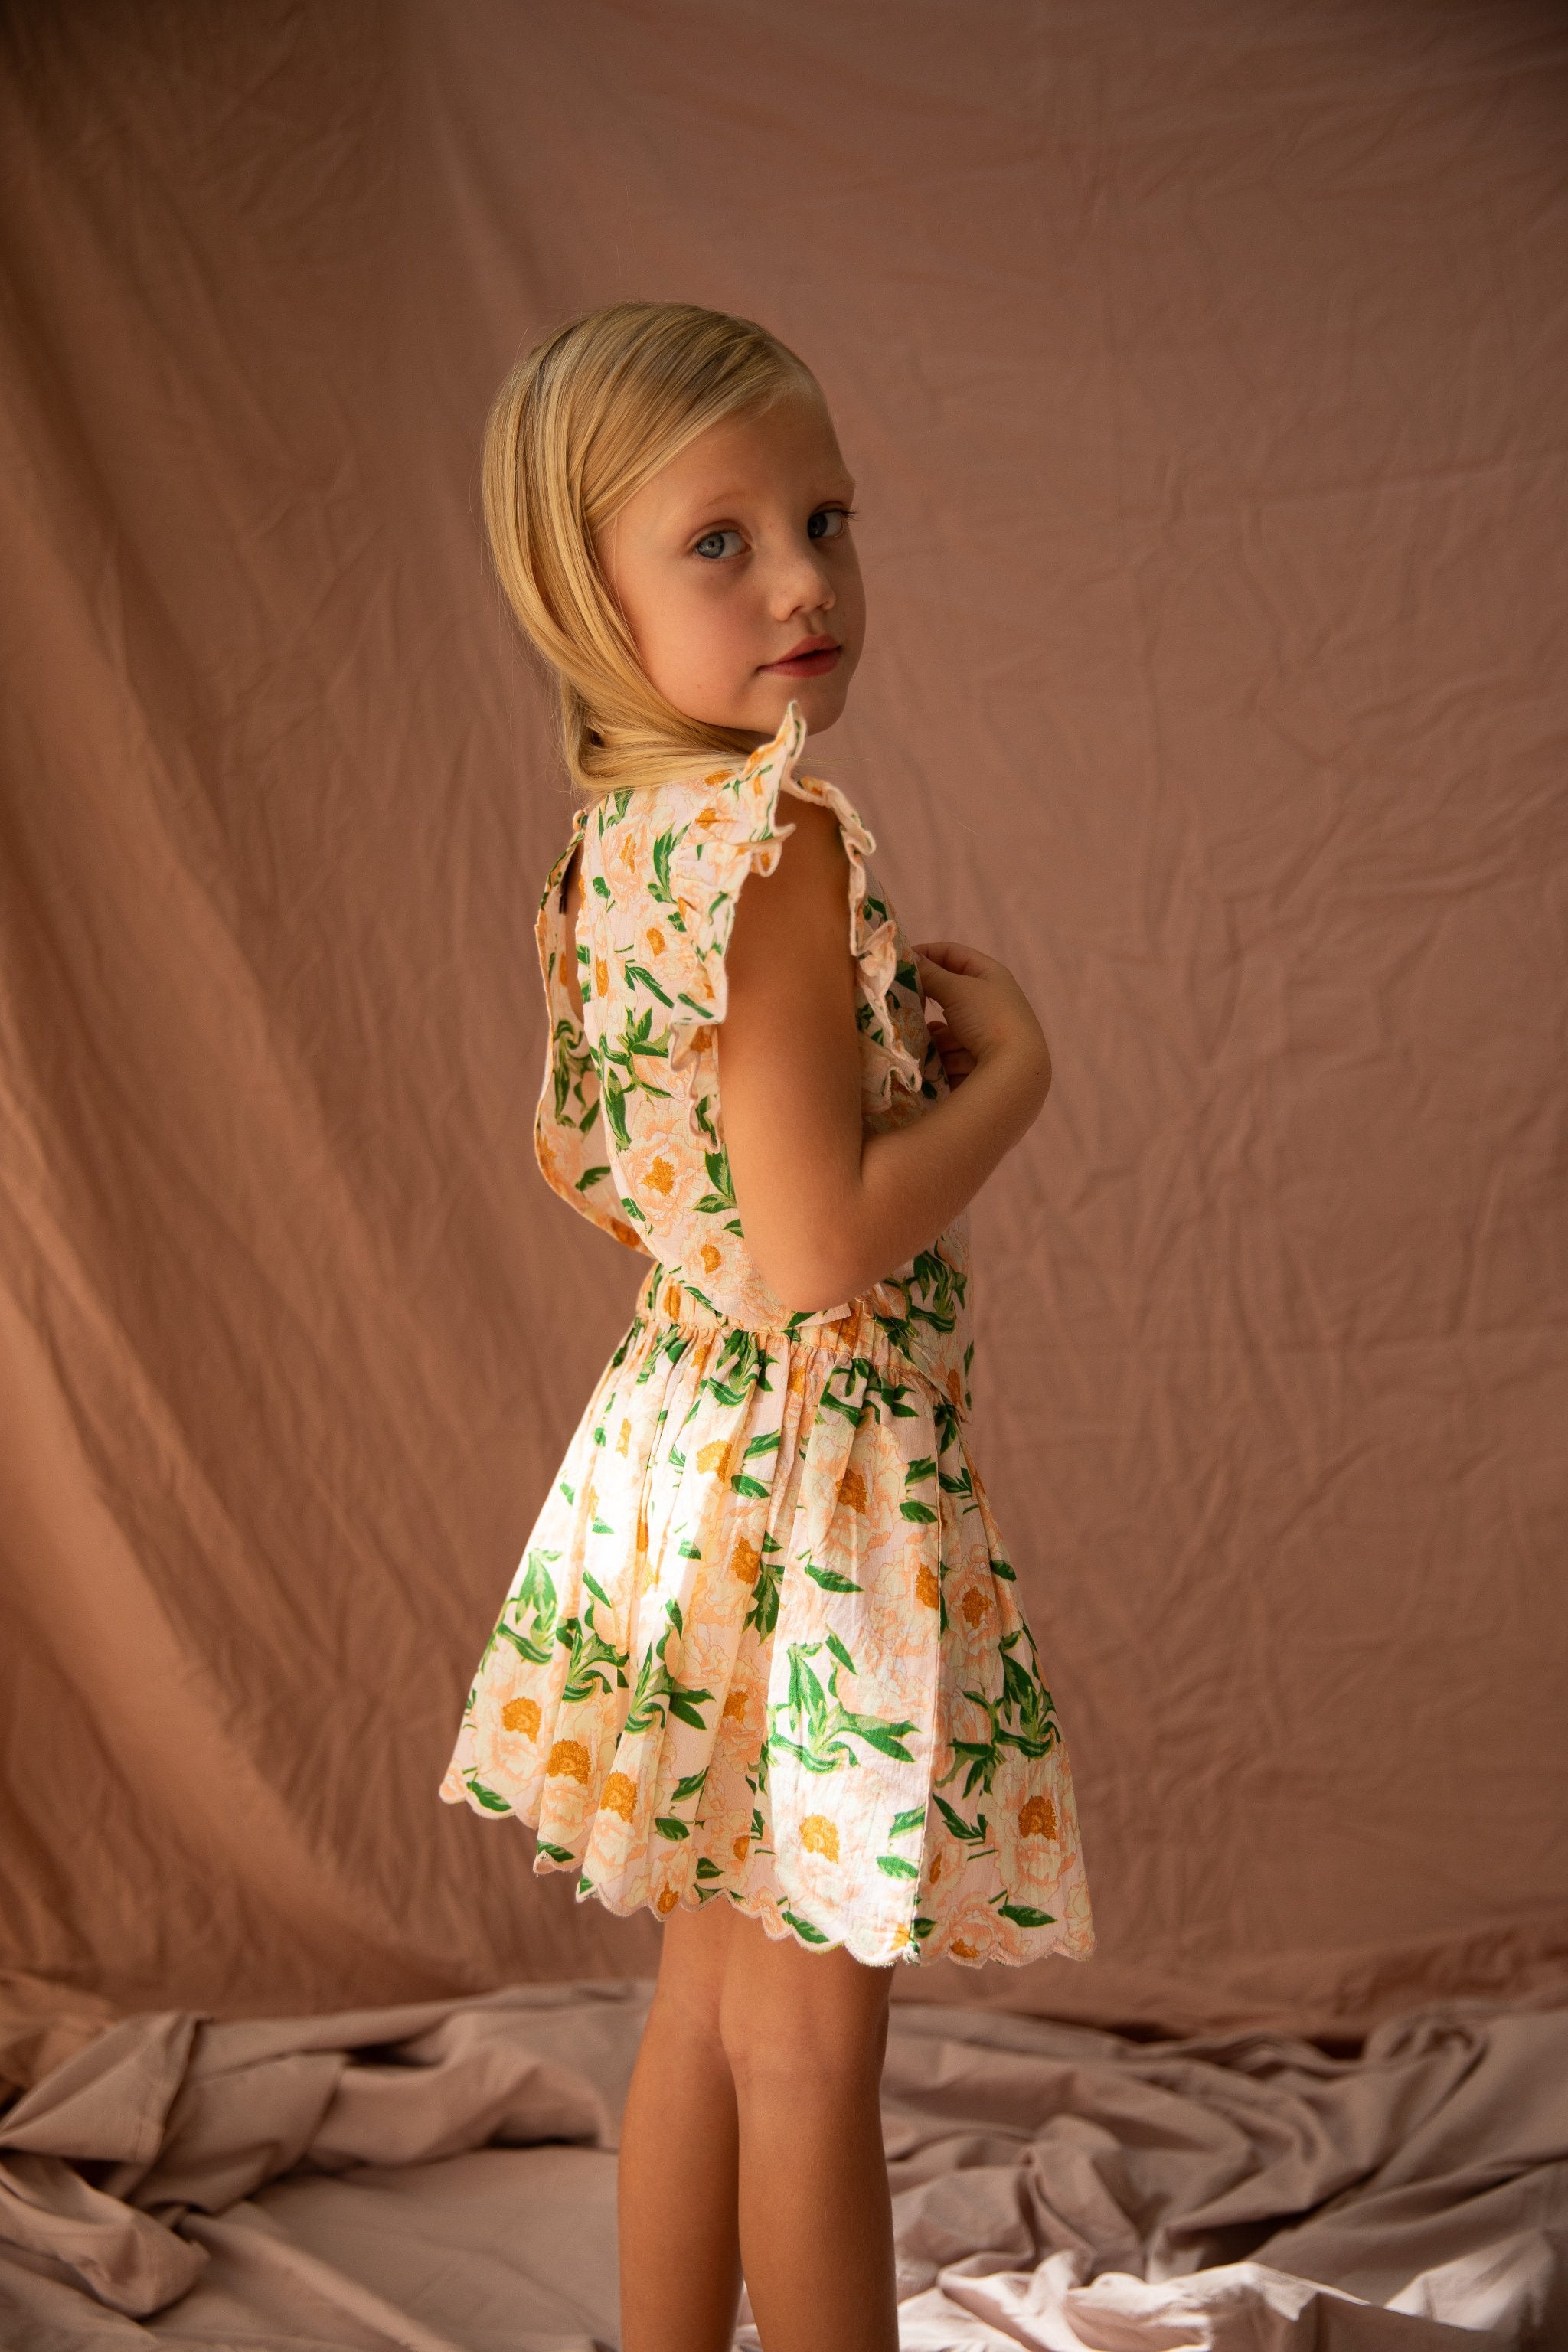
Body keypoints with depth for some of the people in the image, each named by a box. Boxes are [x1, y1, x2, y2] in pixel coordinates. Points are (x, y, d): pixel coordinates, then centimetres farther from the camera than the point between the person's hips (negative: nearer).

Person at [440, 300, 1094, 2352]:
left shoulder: (618, 836, 4)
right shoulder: (783, 836, -23)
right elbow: (825, 1249, -26)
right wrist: (1006, 1071, -13)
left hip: (677, 1441, 9)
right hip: (819, 1473, -9)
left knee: (713, 1998, 22)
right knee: (811, 2045, 7)